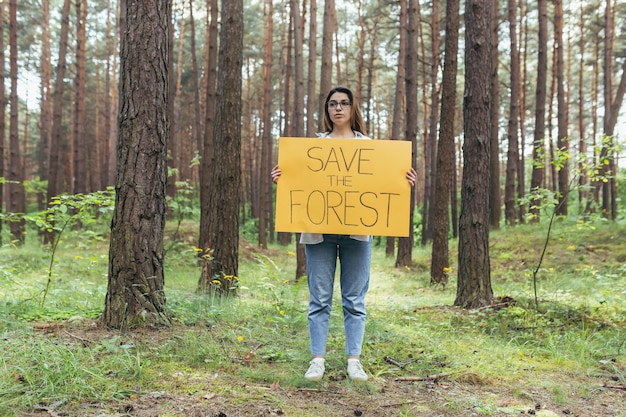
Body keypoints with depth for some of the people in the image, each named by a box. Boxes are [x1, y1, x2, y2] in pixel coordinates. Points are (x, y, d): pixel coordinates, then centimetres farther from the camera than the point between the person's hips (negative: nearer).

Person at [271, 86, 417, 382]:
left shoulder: (368, 145, 11)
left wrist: (406, 183, -8)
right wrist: (280, 179, -8)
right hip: (318, 230, 0)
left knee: (354, 299, 4)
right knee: (319, 298, 3)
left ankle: (354, 360, 11)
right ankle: (317, 360, 10)